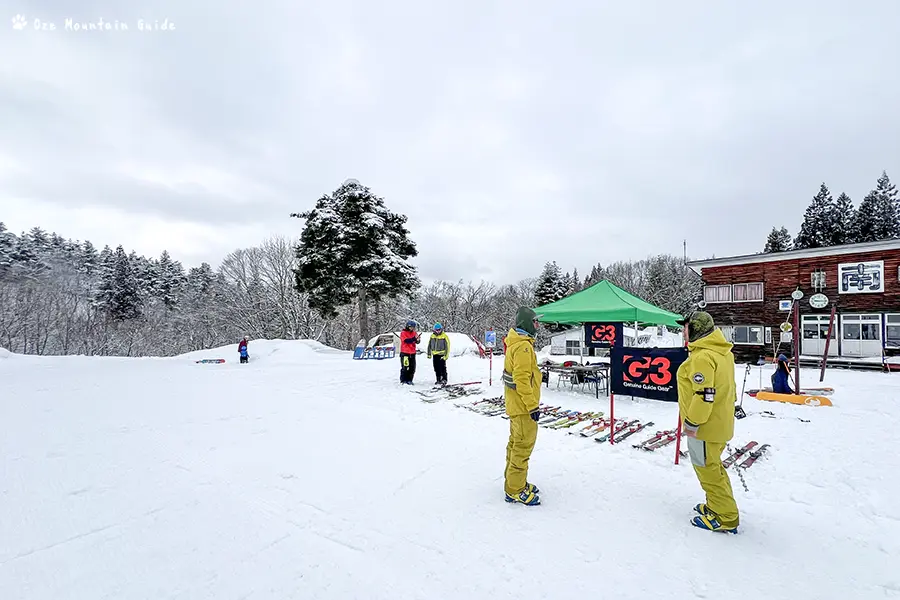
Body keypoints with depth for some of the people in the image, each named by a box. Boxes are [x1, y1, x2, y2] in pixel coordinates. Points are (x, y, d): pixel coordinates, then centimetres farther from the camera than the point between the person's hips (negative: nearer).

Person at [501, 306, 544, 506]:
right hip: (523, 406, -10)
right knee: (523, 446, -2)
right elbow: (522, 379, -25)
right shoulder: (523, 345, -20)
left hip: (516, 404, 10)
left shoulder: (516, 343, 12)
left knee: (516, 443, 19)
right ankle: (516, 491, 8)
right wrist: (533, 406, -22)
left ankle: (513, 482, 31)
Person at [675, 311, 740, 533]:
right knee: (712, 466, 22)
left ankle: (725, 518, 15)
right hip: (720, 421, 10)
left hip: (705, 425, -10)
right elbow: (724, 387, 16)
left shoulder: (702, 356, -24)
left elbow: (704, 394, -28)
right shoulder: (722, 351, 8)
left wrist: (692, 422, -20)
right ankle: (718, 505, 35)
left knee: (708, 469, 4)